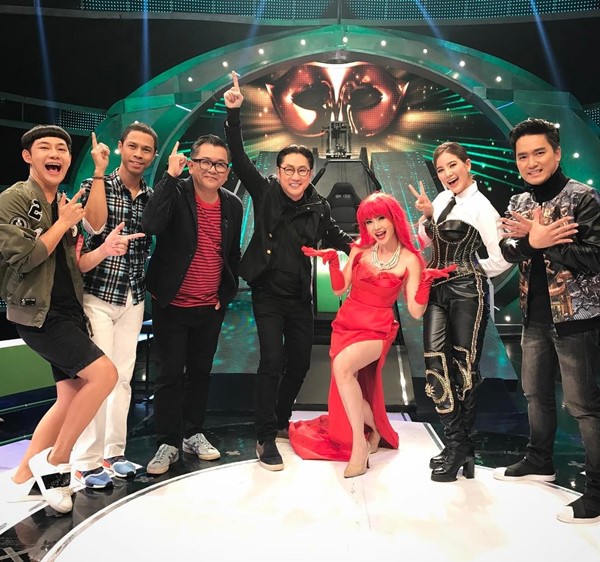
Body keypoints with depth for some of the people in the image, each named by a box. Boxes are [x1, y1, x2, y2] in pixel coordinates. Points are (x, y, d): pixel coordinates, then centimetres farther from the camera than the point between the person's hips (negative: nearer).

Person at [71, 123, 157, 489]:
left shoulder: (153, 196, 10)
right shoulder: (97, 184, -2)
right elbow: (96, 225, -21)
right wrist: (100, 170, -18)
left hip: (134, 299, 4)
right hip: (98, 295, -4)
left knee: (123, 377, 9)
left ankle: (114, 452, 21)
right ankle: (87, 461, 6)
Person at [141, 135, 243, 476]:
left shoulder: (233, 205, 2)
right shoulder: (176, 193, -11)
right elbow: (151, 226, -32)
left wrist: (226, 294, 6)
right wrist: (170, 176, -28)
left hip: (211, 309, 4)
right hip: (172, 306, -4)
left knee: (201, 372, 15)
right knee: (170, 374, 2)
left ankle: (194, 433, 31)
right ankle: (169, 442, 17)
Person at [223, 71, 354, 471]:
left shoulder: (318, 207, 2)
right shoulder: (265, 193, -5)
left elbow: (336, 236, 17)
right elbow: (239, 158, -11)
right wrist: (234, 112, -19)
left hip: (300, 296, 4)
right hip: (268, 293, -4)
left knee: (300, 362, 11)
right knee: (272, 360, -11)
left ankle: (282, 421, 34)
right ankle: (266, 439, 2)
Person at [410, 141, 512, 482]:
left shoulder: (480, 207, -10)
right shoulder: (442, 199, 10)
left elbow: (502, 259, -15)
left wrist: (467, 271, -4)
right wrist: (426, 215, 5)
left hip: (467, 294, -6)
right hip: (438, 290, 6)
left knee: (464, 367, 3)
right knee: (436, 364, -2)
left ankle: (460, 445, 18)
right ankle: (458, 444, 10)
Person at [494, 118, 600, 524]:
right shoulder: (519, 204, 8)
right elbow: (507, 252, -3)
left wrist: (539, 239, -24)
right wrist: (531, 240, -23)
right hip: (535, 315, 8)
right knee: (535, 392, 19)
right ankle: (539, 461, 38)